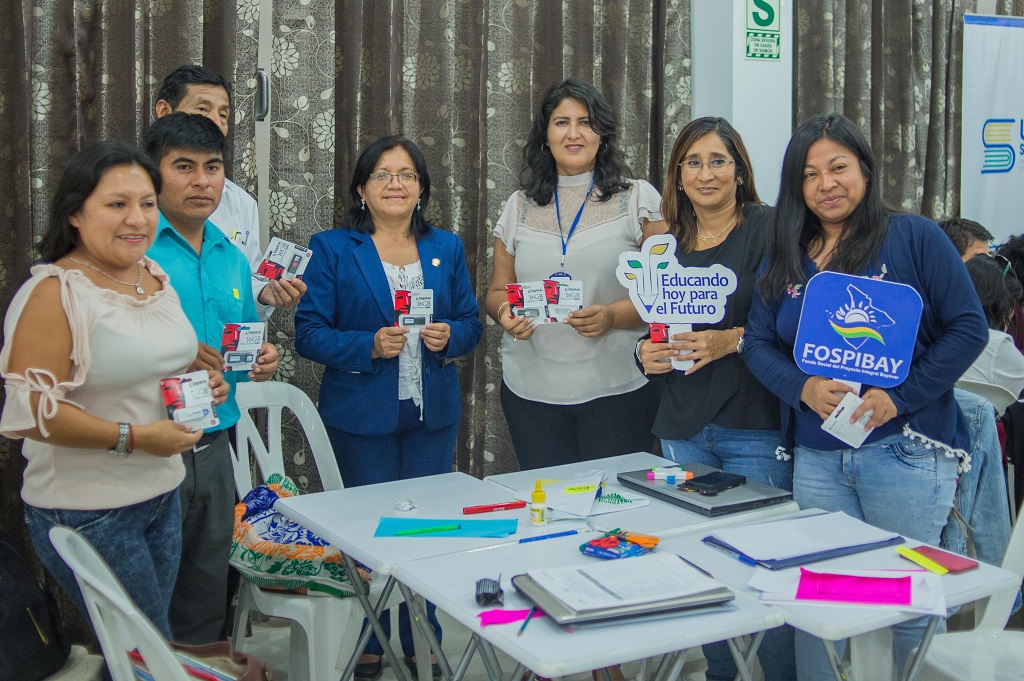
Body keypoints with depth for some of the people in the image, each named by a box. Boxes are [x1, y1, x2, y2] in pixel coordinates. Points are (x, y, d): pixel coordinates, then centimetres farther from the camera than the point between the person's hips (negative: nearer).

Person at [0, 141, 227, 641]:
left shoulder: (156, 277, 7)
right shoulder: (55, 293, -17)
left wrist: (203, 379, 4)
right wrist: (134, 438, -22)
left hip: (162, 494, 8)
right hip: (87, 513, -7)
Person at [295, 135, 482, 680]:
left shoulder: (447, 248, 8)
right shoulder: (333, 249, -2)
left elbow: (471, 323, 10)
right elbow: (309, 334, -8)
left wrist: (449, 337, -12)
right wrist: (370, 346, -22)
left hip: (433, 412, 3)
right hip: (361, 415, -3)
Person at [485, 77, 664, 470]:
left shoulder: (638, 199, 2)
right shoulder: (519, 206, 11)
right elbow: (497, 291, 15)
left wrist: (612, 316, -19)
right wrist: (506, 313, -8)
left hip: (617, 389, -2)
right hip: (531, 390, 3)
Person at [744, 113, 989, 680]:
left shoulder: (914, 238, -2)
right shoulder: (784, 257, 10)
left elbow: (968, 328, -6)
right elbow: (758, 343, 7)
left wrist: (898, 397, -16)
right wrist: (804, 388, -13)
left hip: (905, 453, -4)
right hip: (815, 457, 4)